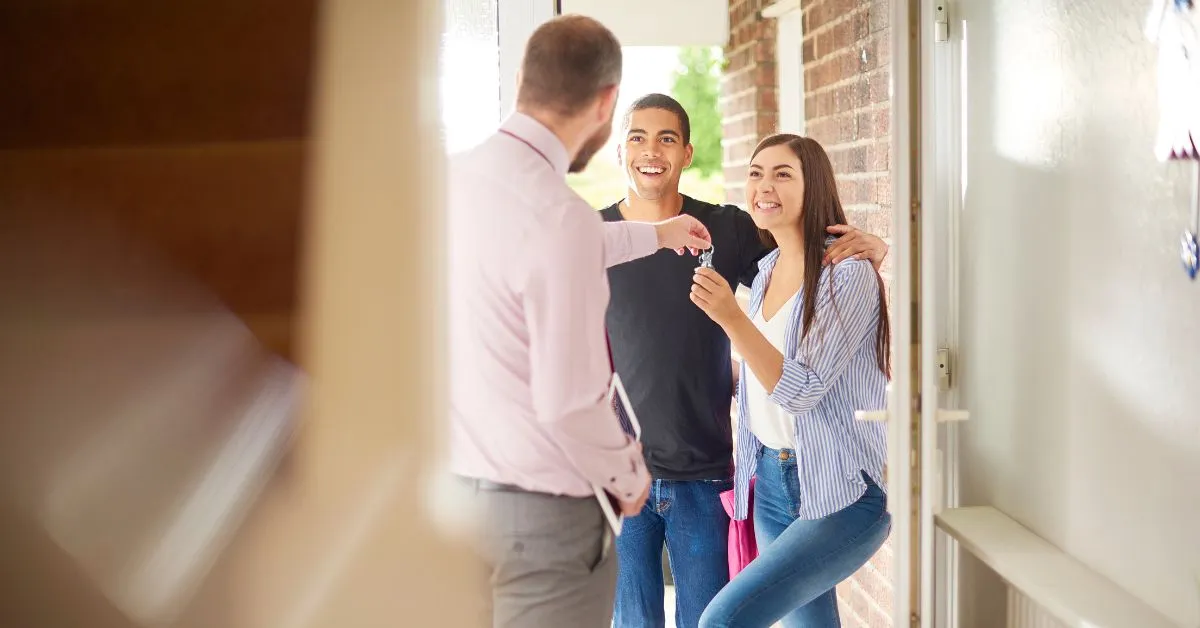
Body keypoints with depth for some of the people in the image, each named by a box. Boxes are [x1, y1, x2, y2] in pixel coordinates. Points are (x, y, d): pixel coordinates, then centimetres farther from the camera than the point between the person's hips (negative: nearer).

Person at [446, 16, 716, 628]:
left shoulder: (453, 179, 2)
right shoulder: (558, 216, -23)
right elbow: (569, 404, -23)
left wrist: (656, 235, 39)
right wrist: (629, 477, -3)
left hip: (455, 485, 7)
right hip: (535, 510, -7)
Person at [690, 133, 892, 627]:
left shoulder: (847, 274, -14)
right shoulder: (767, 270, 10)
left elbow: (803, 389, -21)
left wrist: (731, 316, -29)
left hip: (840, 495, -8)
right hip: (771, 481, 8)